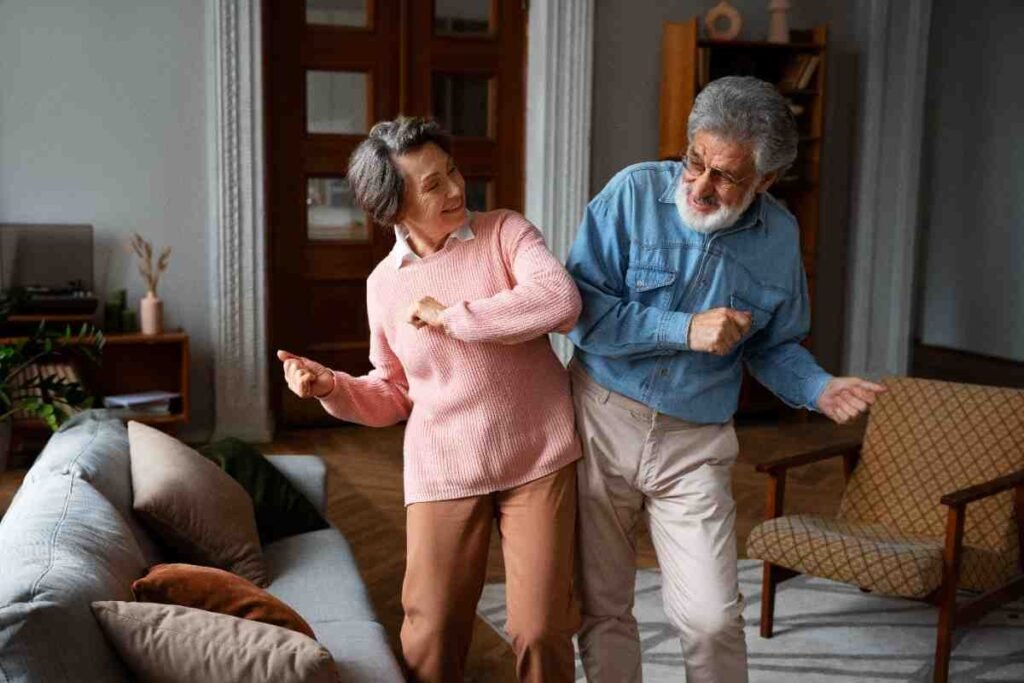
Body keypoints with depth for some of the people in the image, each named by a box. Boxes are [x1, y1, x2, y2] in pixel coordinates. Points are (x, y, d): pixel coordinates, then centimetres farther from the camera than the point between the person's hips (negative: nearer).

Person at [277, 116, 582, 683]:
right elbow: (395, 396, 13)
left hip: (539, 459, -2)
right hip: (443, 472, 2)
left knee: (541, 632, 3)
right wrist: (330, 386, -6)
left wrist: (451, 317, -18)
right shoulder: (384, 282, 5)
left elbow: (562, 302, -21)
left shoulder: (505, 231, -2)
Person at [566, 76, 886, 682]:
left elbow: (771, 344, 12)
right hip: (602, 420, -1)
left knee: (712, 619, -5)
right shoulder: (634, 192, -11)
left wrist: (819, 389, -7)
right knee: (602, 607, 11)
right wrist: (684, 331, -21)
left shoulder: (780, 235, 0)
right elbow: (579, 308, -16)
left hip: (696, 443, 1)